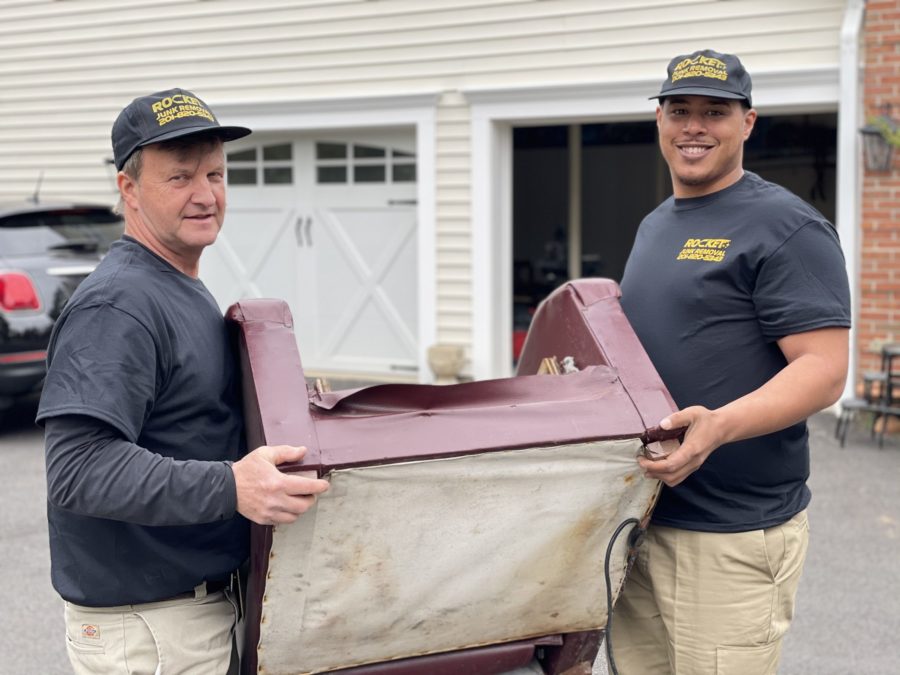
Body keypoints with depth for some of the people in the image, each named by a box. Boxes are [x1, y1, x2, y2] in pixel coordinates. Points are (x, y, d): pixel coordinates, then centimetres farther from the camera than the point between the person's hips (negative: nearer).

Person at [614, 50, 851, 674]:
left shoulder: (787, 227, -10)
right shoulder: (655, 226, 17)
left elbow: (824, 370, -18)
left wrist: (720, 425, -32)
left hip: (733, 540, -8)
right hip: (638, 519, 8)